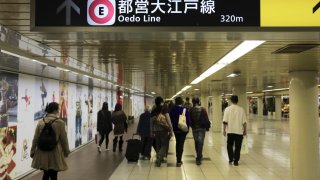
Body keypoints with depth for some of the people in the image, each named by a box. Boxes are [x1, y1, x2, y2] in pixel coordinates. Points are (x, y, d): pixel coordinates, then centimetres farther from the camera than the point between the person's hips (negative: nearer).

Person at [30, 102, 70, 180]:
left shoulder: (41, 122, 0)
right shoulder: (60, 122, -10)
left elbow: (35, 138, 3)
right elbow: (64, 139, -4)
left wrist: (32, 151, 14)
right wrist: (66, 151, 10)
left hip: (42, 153, 4)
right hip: (55, 153, -4)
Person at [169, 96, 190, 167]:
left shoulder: (172, 110, -6)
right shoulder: (185, 110, -15)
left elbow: (171, 119, 2)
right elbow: (188, 120, -12)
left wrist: (173, 127, 13)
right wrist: (187, 128, 2)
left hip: (175, 129, 4)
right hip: (183, 129, -4)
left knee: (177, 143, 22)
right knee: (181, 144, 2)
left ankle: (178, 158, 32)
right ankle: (179, 161, -2)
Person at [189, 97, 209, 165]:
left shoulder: (191, 110, -5)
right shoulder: (203, 109, -9)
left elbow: (189, 119, -2)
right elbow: (206, 119, -9)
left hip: (194, 128, 2)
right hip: (202, 128, -2)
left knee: (196, 142, 17)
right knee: (200, 143, 0)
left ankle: (199, 156, 29)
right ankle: (198, 159, -6)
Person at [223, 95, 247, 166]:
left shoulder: (228, 109, -5)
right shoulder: (241, 109, -3)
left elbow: (225, 121, -8)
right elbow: (244, 122, -2)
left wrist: (224, 130, 0)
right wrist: (245, 130, 8)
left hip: (230, 131, 0)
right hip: (239, 131, 0)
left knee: (229, 145, 16)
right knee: (237, 147, 7)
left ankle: (231, 159, 14)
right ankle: (236, 161, 9)